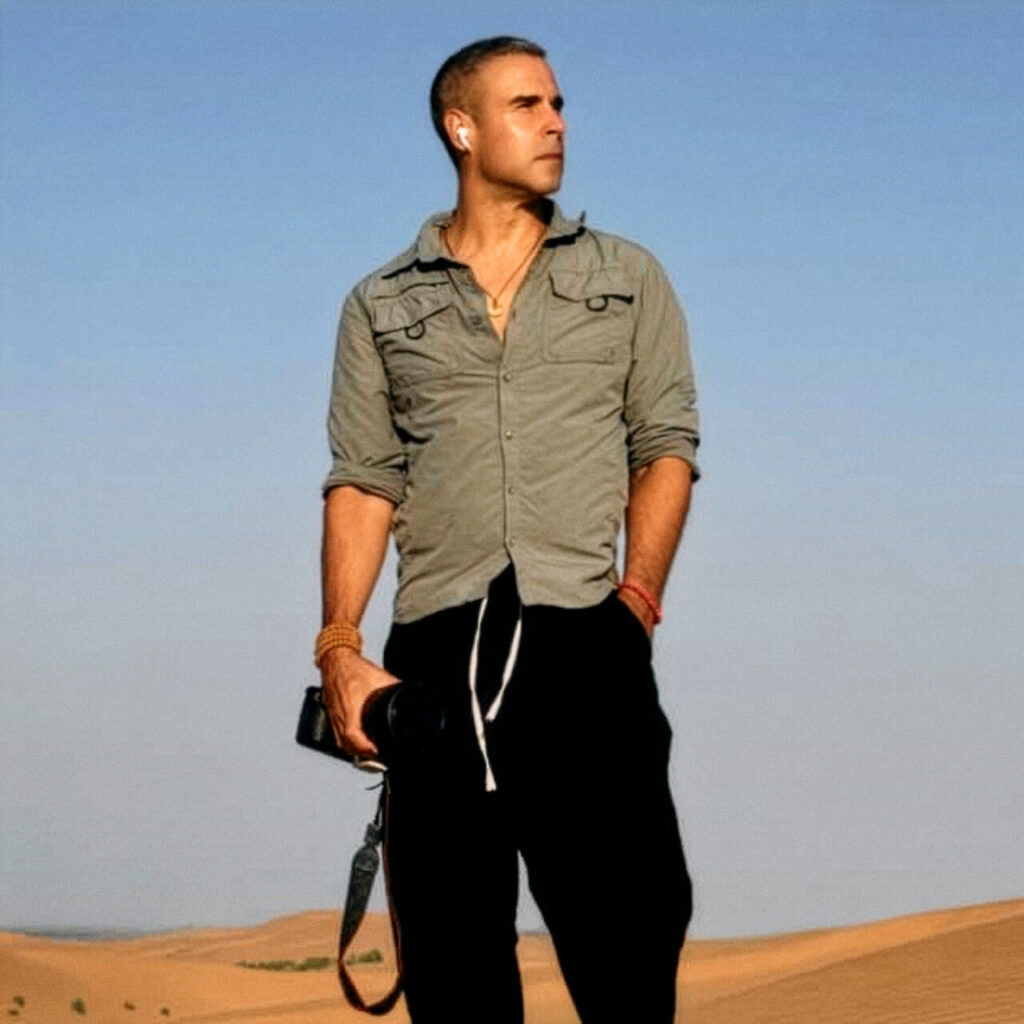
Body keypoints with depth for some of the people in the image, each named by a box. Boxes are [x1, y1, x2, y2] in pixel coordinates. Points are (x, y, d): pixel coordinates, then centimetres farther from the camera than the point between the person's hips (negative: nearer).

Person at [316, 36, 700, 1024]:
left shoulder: (628, 278, 17)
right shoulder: (383, 305, 17)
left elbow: (666, 448, 10)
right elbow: (361, 483, 9)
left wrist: (635, 601, -6)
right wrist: (339, 647, -4)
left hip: (586, 643, -1)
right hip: (436, 653, 1)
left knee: (628, 922, -10)